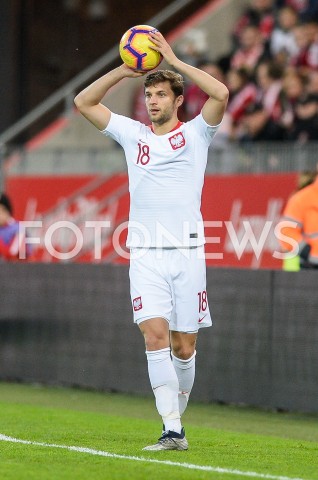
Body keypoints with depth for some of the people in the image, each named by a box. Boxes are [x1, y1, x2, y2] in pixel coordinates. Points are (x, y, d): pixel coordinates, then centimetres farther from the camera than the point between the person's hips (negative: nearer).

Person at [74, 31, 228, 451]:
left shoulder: (195, 134, 5)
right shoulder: (133, 133, 13)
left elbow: (221, 94, -12)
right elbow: (84, 103, 12)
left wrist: (174, 60, -9)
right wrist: (123, 71, 2)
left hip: (187, 251, -1)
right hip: (145, 253, 1)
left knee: (184, 346, 2)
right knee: (155, 335, -14)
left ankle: (177, 413, 23)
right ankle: (173, 431, -17)